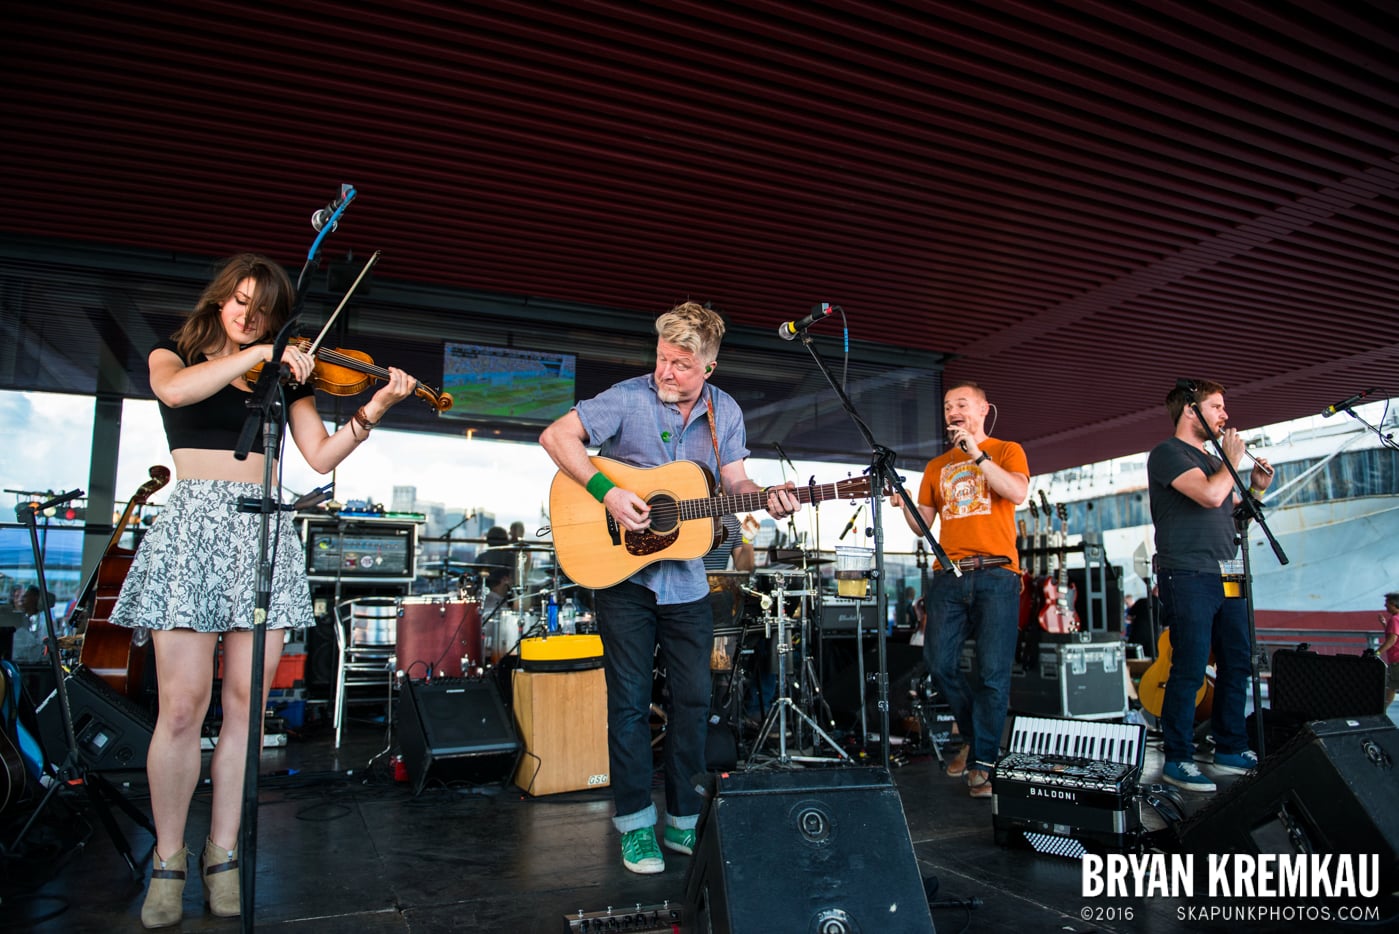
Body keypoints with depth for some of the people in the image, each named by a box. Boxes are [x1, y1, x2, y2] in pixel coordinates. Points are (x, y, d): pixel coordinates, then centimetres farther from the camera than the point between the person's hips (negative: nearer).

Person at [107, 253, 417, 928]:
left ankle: (223, 853, 14)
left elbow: (321, 456, 6)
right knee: (182, 705, -6)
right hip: (194, 524, -2)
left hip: (264, 531, 2)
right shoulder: (173, 355, 14)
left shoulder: (286, 377, 18)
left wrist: (374, 408, -4)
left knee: (246, 702, 1)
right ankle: (167, 858, 12)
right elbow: (174, 391, -12)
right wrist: (257, 357, -13)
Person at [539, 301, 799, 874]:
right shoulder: (629, 398, -10)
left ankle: (684, 820, 25)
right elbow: (556, 436, -12)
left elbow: (734, 482, 4)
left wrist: (769, 500, -18)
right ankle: (636, 825, 18)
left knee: (693, 699, 9)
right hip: (623, 573, -4)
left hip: (687, 580, 4)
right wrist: (606, 491, -23)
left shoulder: (725, 412, 4)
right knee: (630, 702, 4)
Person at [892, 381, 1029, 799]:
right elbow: (922, 524, 17)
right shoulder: (936, 467, 21)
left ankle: (982, 761, 6)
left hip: (995, 574, -4)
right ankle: (972, 735, 23)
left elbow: (1018, 493, -10)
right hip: (948, 576, 4)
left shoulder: (1006, 451, 11)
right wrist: (903, 503, -3)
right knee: (939, 663, -1)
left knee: (993, 672, -6)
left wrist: (976, 453, -11)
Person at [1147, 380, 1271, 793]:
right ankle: (1178, 760, 0)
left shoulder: (1212, 459, 21)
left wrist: (1255, 488, 13)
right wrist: (1232, 458, -4)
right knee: (1190, 670, -8)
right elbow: (1211, 495, -20)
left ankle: (1231, 750, 24)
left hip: (1226, 577, 9)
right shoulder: (1167, 453, -6)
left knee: (1237, 664, 12)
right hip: (1188, 576, -9)